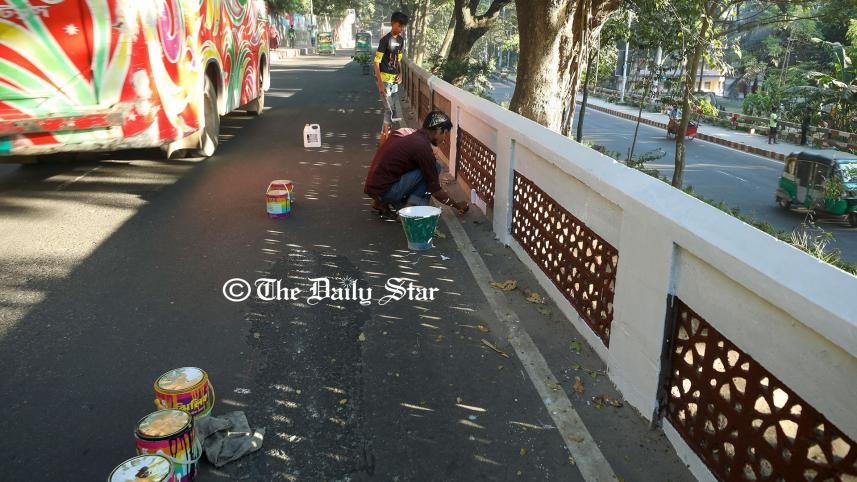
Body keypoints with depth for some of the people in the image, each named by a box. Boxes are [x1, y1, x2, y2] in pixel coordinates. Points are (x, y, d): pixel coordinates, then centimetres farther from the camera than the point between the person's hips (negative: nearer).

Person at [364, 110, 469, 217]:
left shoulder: (404, 132, 9)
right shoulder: (422, 147, -14)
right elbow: (434, 189, -8)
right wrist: (457, 206, 6)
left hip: (371, 187, 9)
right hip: (384, 191, -9)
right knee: (435, 167, -5)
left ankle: (382, 203, 15)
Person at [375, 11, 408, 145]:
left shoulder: (400, 40, 9)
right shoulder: (385, 40, -14)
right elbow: (376, 62, -15)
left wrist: (400, 74, 3)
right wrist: (380, 83, -20)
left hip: (394, 79, 7)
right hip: (385, 79, -7)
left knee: (392, 110, 10)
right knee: (389, 110, -7)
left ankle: (386, 137, 20)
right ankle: (383, 140, 2)